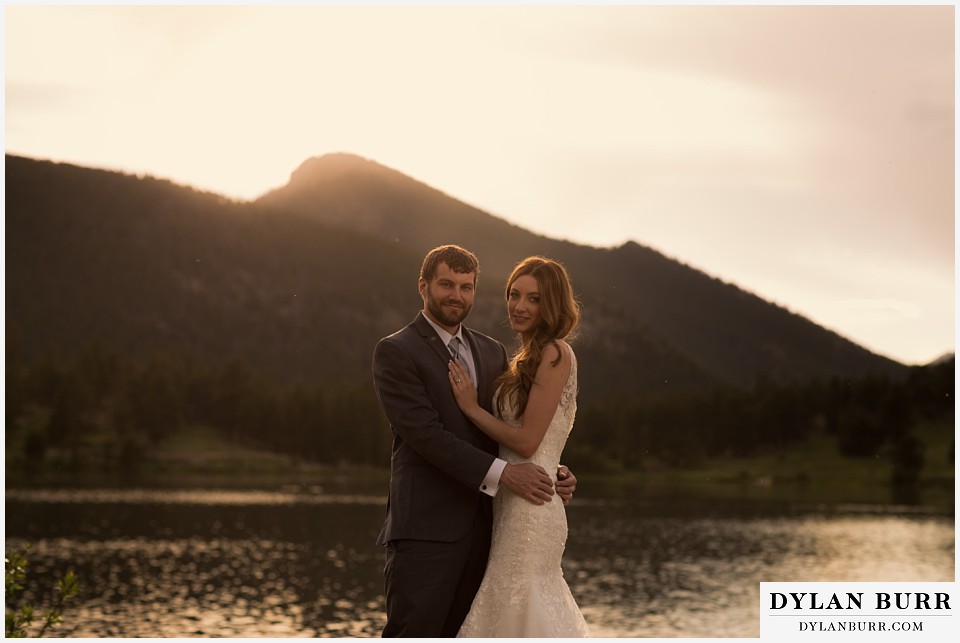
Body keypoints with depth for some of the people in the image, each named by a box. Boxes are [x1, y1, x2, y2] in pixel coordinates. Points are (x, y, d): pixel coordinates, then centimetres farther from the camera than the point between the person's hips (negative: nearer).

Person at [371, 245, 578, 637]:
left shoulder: (492, 353, 17)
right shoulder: (395, 352, -4)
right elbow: (424, 432, -15)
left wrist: (549, 475, -1)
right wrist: (501, 473, -20)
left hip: (480, 528, 6)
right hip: (425, 529, -6)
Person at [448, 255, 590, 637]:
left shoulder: (554, 354, -12)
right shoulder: (526, 358, 16)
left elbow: (527, 441, -16)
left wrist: (471, 407, -9)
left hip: (530, 503, -9)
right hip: (512, 502, 9)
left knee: (516, 612, -5)